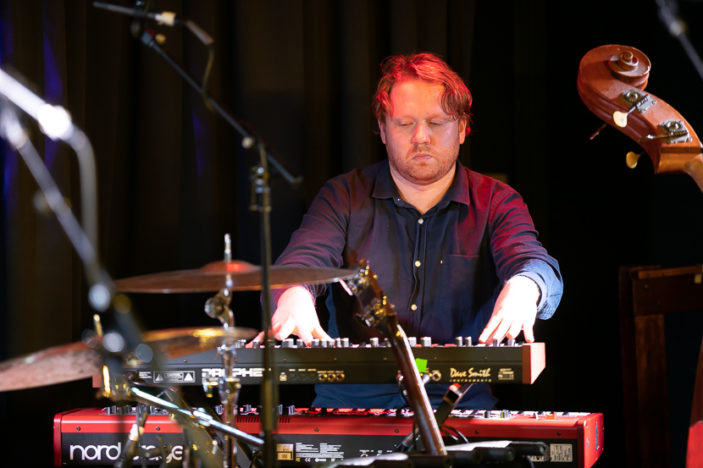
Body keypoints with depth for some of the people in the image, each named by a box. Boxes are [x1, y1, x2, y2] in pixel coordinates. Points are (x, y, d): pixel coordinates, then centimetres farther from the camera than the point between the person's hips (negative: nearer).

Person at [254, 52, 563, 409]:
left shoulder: (496, 203, 5)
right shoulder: (344, 197, 6)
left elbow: (536, 265, -13)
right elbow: (303, 260, -10)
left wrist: (522, 290, -39)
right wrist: (294, 300, -35)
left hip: (458, 404, 0)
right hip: (350, 401, 0)